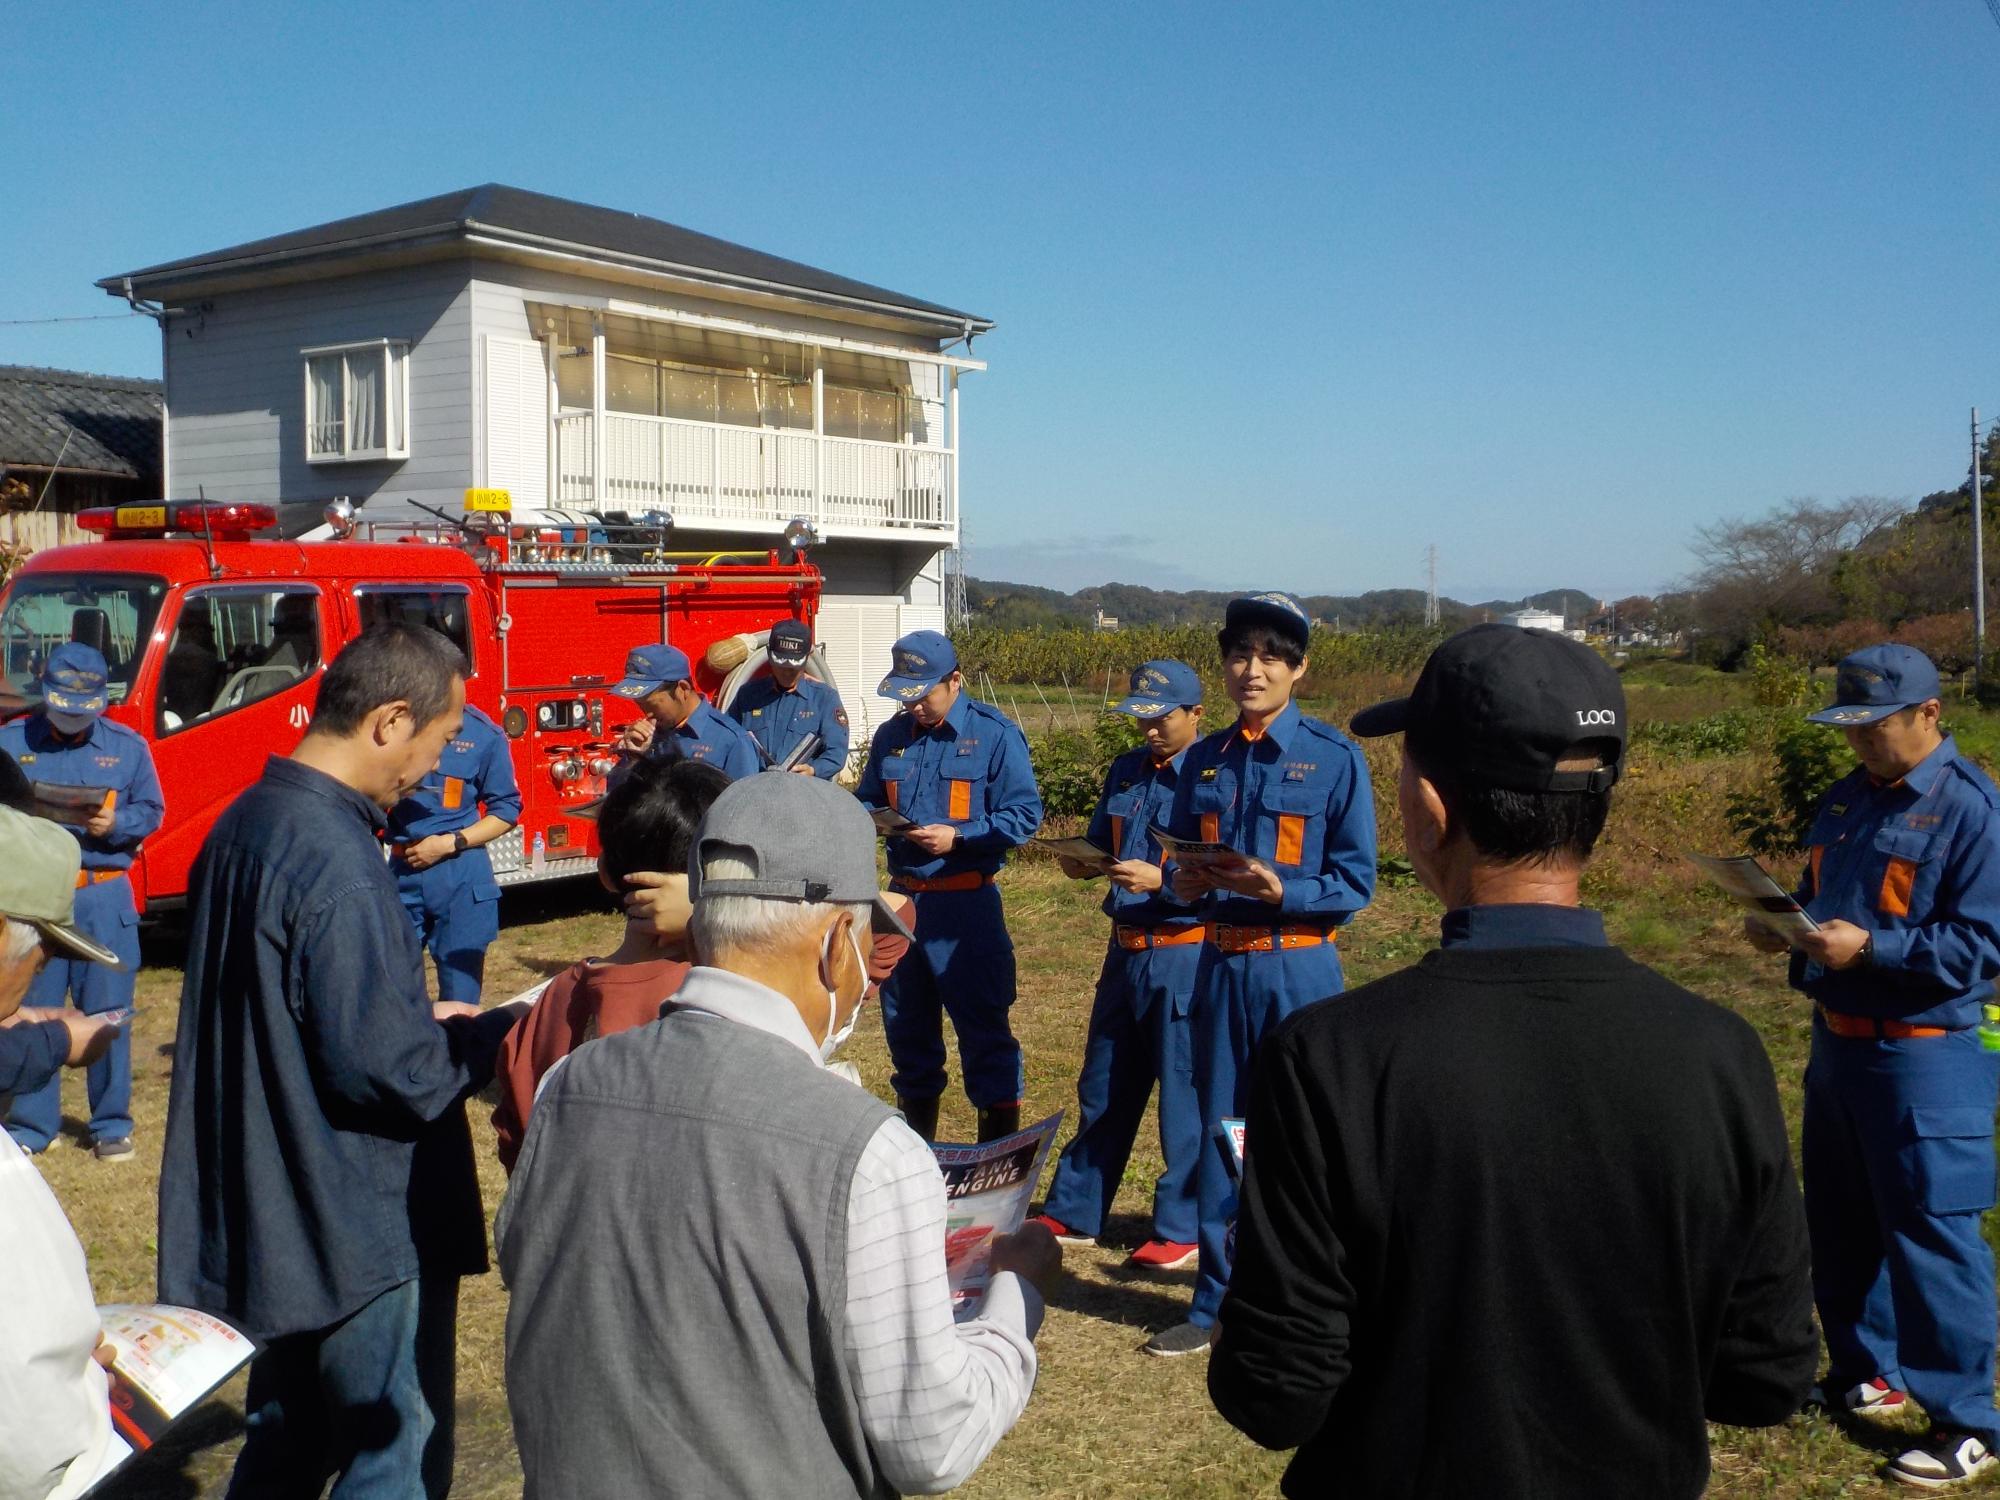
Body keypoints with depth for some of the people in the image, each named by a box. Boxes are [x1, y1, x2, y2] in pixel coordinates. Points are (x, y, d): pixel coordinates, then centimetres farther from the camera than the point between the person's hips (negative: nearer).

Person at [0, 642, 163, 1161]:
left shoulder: (127, 746, 7)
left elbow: (151, 811, 7)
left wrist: (115, 824, -12)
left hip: (103, 896, 0)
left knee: (109, 1011, 3)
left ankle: (112, 1124, 14)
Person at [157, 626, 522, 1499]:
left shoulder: (245, 825, 7)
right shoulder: (336, 859, -24)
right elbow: (389, 1071, -26)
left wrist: (425, 1018, 11)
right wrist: (499, 1034, -11)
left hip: (272, 1220, 10)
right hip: (364, 1230, -10)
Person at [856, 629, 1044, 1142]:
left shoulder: (995, 735, -7)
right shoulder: (891, 736, 10)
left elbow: (1024, 814, -11)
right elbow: (868, 801, 18)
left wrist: (957, 837, -20)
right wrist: (864, 817, -6)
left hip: (966, 902, -6)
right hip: (902, 896, 6)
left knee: (983, 1028, -3)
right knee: (905, 1025, 15)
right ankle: (915, 1145, 30)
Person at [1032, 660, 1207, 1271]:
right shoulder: (1126, 772, 11)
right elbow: (1101, 846, 19)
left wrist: (1160, 880, -27)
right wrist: (1082, 862, -2)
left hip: (1185, 955, -7)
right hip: (1126, 947, 7)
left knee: (1184, 1095, 3)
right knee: (1103, 1089, 16)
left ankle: (1182, 1228, 16)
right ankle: (1072, 1214, 27)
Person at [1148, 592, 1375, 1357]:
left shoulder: (1335, 758, -6)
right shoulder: (1203, 761, 9)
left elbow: (1356, 882, -7)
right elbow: (1176, 861, 15)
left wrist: (1280, 891, -22)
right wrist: (1182, 883, -8)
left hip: (1299, 970, -5)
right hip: (1220, 967, 5)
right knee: (1219, 1135, 12)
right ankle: (1216, 1303, 24)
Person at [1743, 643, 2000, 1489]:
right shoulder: (1849, 797, 10)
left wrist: (1869, 948, -26)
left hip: (1924, 1060, -8)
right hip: (1837, 1042, 9)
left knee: (1930, 1234, -3)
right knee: (1840, 1221, 17)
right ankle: (1866, 1374, 33)